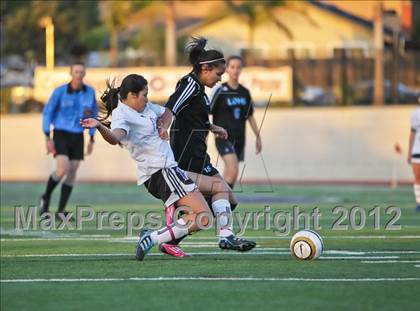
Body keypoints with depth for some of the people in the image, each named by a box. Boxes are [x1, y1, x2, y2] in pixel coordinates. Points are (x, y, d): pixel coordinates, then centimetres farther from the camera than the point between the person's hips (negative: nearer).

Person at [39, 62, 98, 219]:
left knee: (71, 174, 1)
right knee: (62, 170, -21)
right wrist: (48, 138, -12)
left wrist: (92, 139, 9)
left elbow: (93, 114, 12)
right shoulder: (60, 91, -12)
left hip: (77, 137, 4)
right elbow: (47, 113, -5)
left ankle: (61, 212, 11)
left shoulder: (90, 91, -1)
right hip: (61, 135, -4)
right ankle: (46, 198, 5)